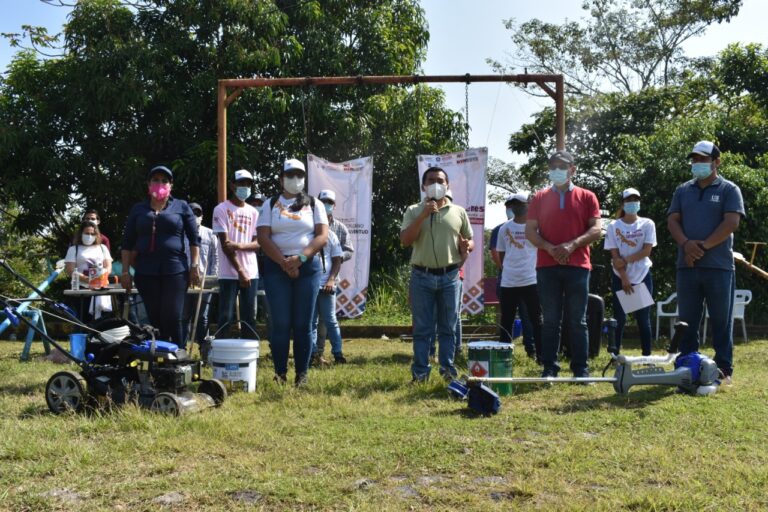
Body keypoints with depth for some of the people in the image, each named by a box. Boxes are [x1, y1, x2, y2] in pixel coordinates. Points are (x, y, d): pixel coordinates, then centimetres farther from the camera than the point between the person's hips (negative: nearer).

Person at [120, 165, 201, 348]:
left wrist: (194, 266, -2)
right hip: (146, 272, 3)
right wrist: (125, 271, 5)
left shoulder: (181, 207, 8)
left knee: (173, 319, -9)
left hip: (175, 271, -2)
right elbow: (127, 243, 12)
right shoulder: (138, 209, 13)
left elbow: (194, 239, 6)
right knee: (154, 319, 4)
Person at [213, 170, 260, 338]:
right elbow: (225, 244, -7)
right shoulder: (221, 209, -1)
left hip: (251, 272, 4)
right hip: (229, 273, -4)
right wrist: (240, 271, -13)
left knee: (249, 317, 5)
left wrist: (239, 245, -14)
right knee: (226, 317, -4)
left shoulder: (253, 212, 13)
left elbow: (257, 243, 7)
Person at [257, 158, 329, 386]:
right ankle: (280, 372, 5)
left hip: (308, 267, 0)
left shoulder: (314, 204, 10)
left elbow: (322, 237, 0)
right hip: (277, 267, 0)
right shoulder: (271, 204, 9)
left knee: (303, 324, 1)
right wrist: (283, 262, -13)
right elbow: (263, 237, -2)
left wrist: (300, 258, -13)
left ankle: (302, 374, 7)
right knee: (280, 323, -2)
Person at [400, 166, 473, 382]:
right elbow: (405, 240, -8)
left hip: (450, 276, 1)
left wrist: (466, 246, -10)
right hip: (422, 276, -1)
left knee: (448, 327, 8)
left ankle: (448, 369, 16)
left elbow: (470, 241, 15)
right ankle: (420, 371, 9)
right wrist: (423, 215, -15)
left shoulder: (458, 212, 8)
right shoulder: (414, 211, 4)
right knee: (422, 328, 3)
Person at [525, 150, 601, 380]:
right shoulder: (540, 198, 10)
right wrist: (550, 248, -12)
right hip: (547, 267, 1)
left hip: (577, 266, -1)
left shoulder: (587, 197, 7)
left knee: (578, 320, 3)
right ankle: (549, 368, 8)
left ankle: (581, 369, 9)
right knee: (550, 320, 4)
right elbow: (530, 231, 5)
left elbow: (596, 229, 0)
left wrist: (572, 245, -15)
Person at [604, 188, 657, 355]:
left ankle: (647, 356, 8)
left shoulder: (647, 224, -1)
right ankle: (615, 356, 4)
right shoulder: (614, 226, -2)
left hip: (643, 277, 1)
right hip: (620, 278, 0)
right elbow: (615, 256, -6)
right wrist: (624, 279, -13)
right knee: (619, 318, 0)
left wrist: (626, 260, -19)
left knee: (643, 318, 3)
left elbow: (647, 251, -8)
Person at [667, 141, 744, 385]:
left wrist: (704, 246, -12)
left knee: (721, 320, 2)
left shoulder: (729, 190, 3)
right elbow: (672, 220, 8)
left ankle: (724, 369, 7)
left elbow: (731, 223, -8)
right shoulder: (682, 190, 15)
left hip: (719, 266, -3)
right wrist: (686, 244, -11)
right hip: (687, 266, 4)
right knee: (687, 321, 6)